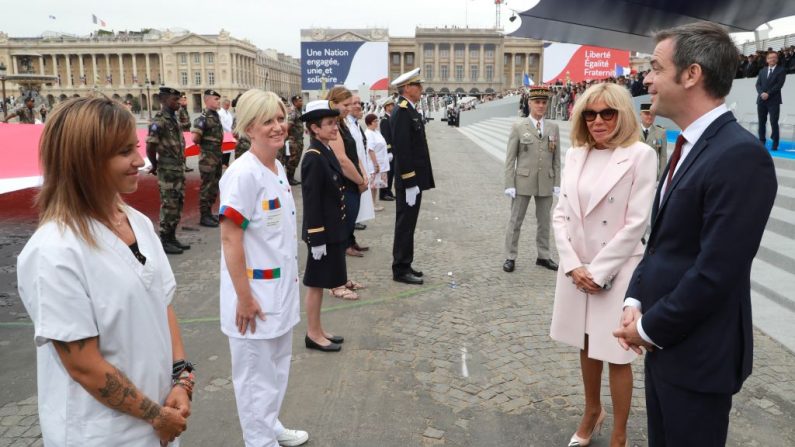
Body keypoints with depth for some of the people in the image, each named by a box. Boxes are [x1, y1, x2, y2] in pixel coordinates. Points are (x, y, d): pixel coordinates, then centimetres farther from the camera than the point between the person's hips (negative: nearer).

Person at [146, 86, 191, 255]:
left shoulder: (175, 119, 12)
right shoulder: (159, 121, -15)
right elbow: (150, 147, -19)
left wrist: (181, 164, 15)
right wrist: (155, 165, -6)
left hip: (179, 168, 9)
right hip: (167, 170, -9)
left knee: (178, 204, 13)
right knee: (169, 206, -3)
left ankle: (172, 237, 22)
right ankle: (165, 241, 6)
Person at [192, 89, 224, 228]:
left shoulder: (216, 115, 10)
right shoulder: (203, 117, -16)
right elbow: (195, 138, -23)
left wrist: (217, 146, 11)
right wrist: (204, 144, -5)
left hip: (217, 155, 9)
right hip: (208, 157, -8)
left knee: (214, 186, 15)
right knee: (207, 187, -2)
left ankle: (209, 212, 26)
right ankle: (204, 216, 6)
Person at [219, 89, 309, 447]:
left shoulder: (278, 167, 5)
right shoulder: (243, 173, -21)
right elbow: (230, 239, -22)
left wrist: (289, 278, 16)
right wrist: (244, 298, -20)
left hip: (280, 289, 9)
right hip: (254, 294, -9)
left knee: (278, 367, 23)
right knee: (256, 374, 9)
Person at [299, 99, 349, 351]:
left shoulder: (326, 153, 9)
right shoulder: (314, 158, -19)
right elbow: (311, 202, -20)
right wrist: (317, 239, -20)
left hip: (332, 231, 9)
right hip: (323, 233, -9)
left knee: (320, 283, 17)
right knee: (315, 284, 4)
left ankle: (317, 330, 29)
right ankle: (313, 335, 17)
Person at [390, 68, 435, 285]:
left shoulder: (409, 110, 15)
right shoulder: (402, 112, -16)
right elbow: (401, 150, -22)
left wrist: (416, 181, 17)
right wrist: (410, 182, -23)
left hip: (414, 178, 10)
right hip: (409, 181, -10)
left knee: (407, 224, 15)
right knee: (405, 225, -2)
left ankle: (404, 265, 25)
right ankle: (401, 270, 7)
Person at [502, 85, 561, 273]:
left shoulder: (553, 128, 7)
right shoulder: (518, 127, -2)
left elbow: (556, 158, 7)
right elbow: (510, 158, -4)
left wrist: (557, 183, 2)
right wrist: (509, 184, -10)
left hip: (546, 183, 3)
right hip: (523, 182, -3)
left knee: (544, 222, 12)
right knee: (515, 221, 4)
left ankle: (543, 256, 25)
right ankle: (510, 257, 14)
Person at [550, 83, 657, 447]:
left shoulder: (640, 155, -10)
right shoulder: (575, 155, 5)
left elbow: (636, 223, -14)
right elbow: (561, 214, 4)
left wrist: (598, 271, -13)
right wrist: (574, 266, -7)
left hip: (616, 272, -4)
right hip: (576, 271, 5)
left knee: (616, 356, 7)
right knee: (586, 346, 19)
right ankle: (592, 412, 42)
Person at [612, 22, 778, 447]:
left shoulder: (740, 155, -22)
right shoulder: (688, 146, 8)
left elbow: (716, 270, -25)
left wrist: (650, 327, -14)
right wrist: (635, 302, 0)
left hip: (697, 352, -8)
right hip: (663, 341, 8)